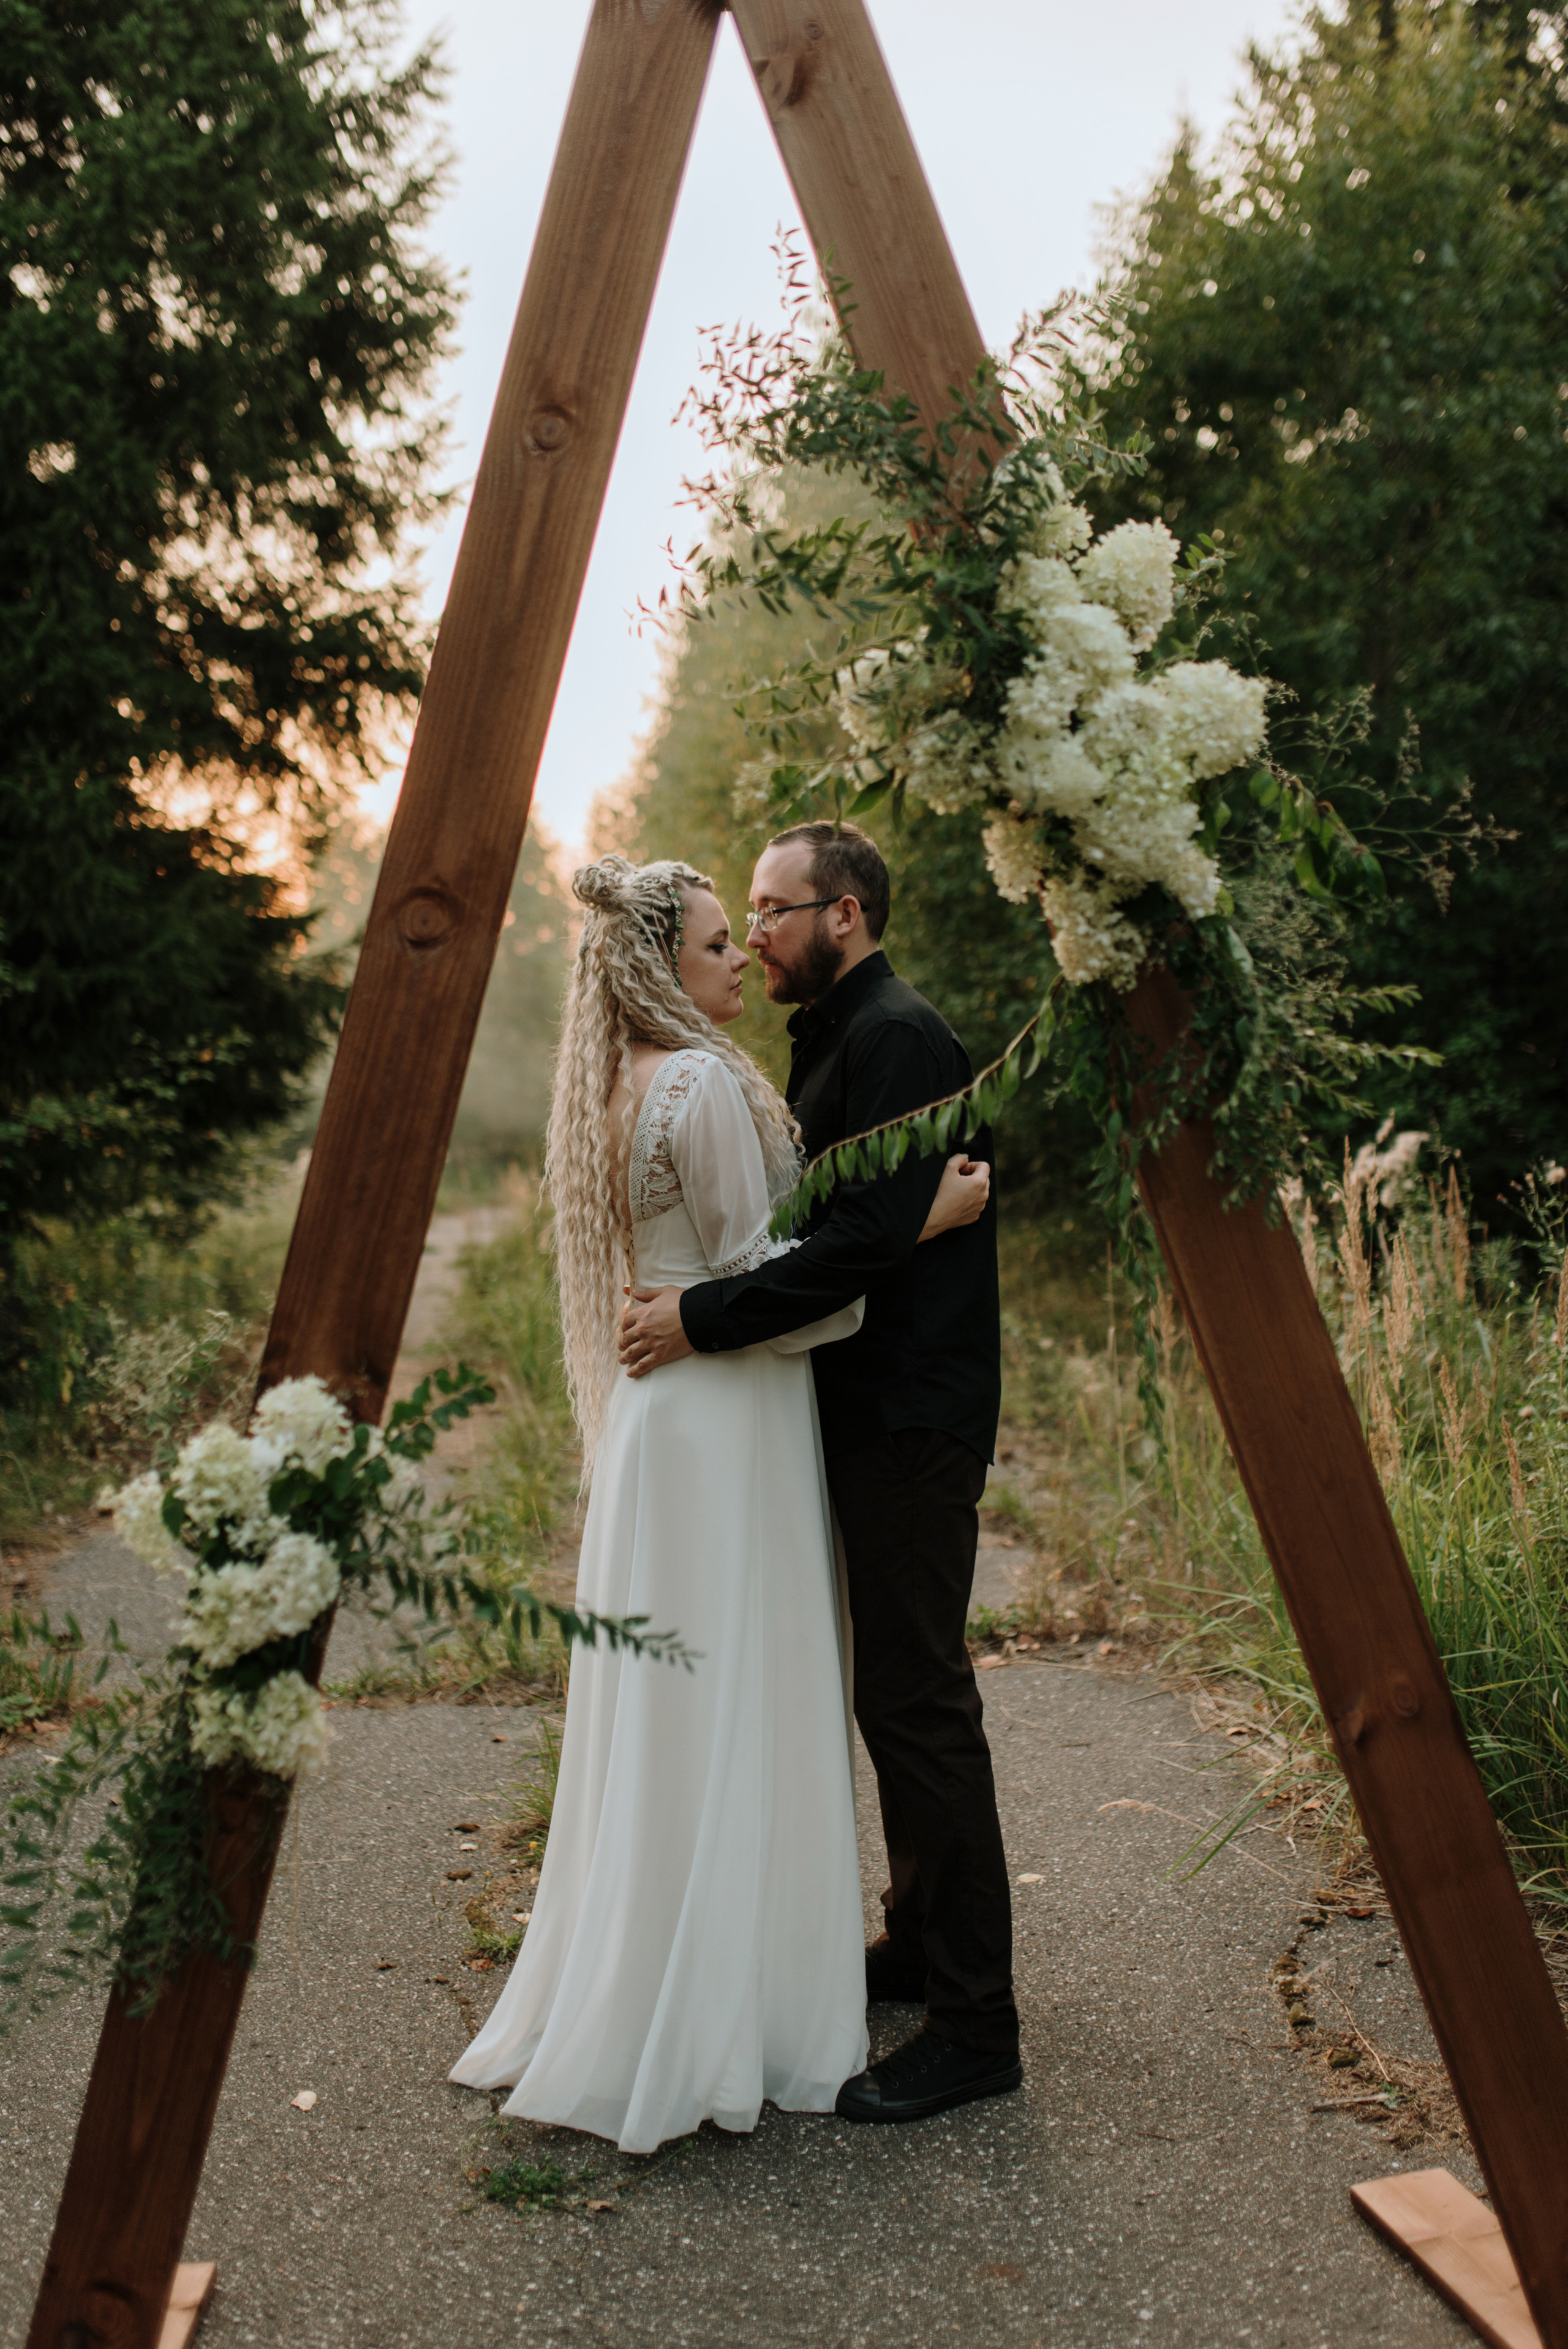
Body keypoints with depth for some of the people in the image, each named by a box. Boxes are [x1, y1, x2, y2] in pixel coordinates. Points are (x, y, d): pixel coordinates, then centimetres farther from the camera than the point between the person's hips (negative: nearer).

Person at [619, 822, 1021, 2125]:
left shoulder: (899, 1039, -15)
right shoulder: (838, 1040, 17)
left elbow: (869, 1236, -25)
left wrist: (702, 1317, -22)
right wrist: (697, 1300, 12)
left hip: (911, 1421, -10)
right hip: (870, 1416, 11)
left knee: (919, 1700, -5)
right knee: (896, 1690, 18)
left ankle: (976, 2025, 5)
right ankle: (922, 1943, 33)